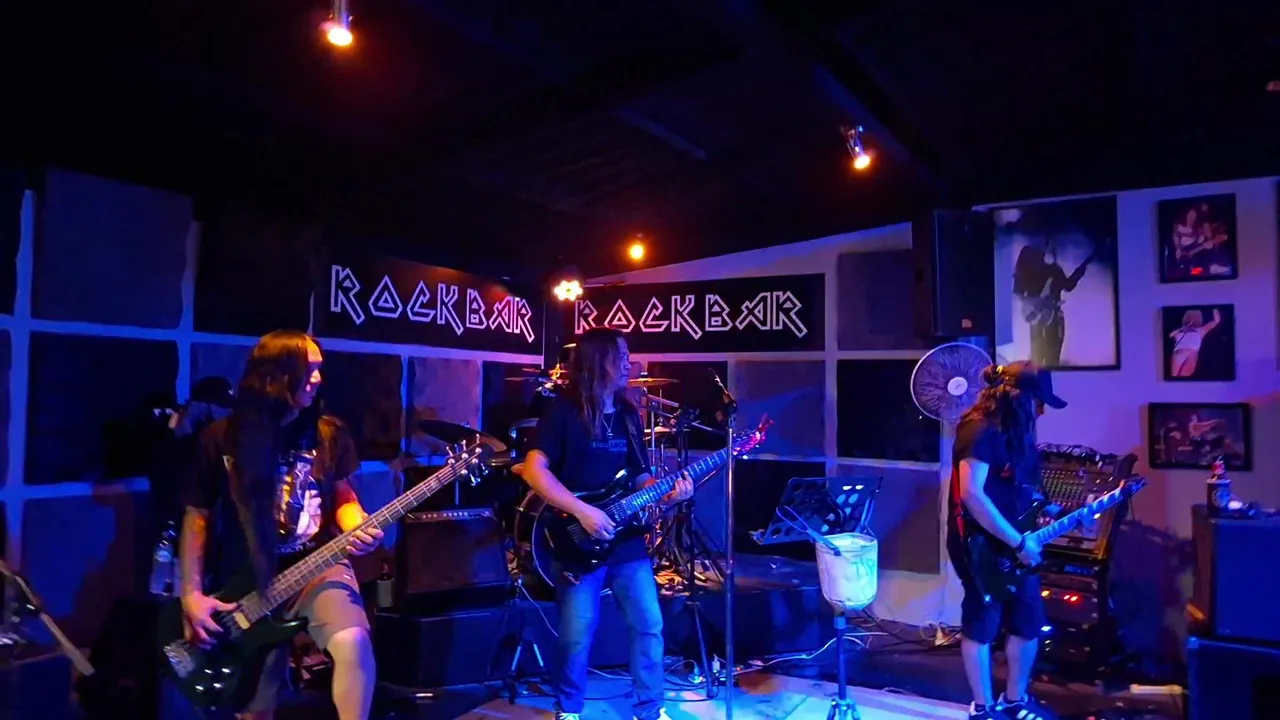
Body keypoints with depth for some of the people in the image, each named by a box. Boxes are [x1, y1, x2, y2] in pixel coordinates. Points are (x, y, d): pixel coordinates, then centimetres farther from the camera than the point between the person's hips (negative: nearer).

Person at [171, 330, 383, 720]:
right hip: (248, 583, 0)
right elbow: (196, 518, 1)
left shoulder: (329, 433, -1)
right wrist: (191, 594, -4)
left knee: (353, 640, -31)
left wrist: (358, 528, -12)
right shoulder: (221, 439, -5)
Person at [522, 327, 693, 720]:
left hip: (627, 539, 6)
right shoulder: (564, 410, -8)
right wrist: (582, 511, -22)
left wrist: (667, 493, -4)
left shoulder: (628, 414, 11)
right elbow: (534, 470, -16)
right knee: (578, 634, 0)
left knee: (650, 625, 6)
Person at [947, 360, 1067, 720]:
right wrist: (1018, 542, -22)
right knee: (982, 626, 5)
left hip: (1013, 547, 9)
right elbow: (972, 495, -27)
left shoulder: (1013, 432, 10)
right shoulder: (980, 431, -19)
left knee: (1029, 621, 16)